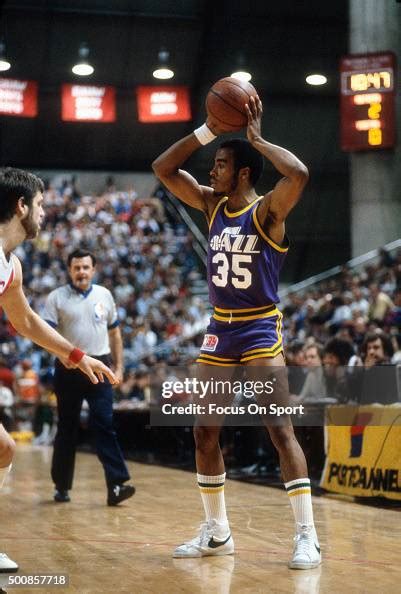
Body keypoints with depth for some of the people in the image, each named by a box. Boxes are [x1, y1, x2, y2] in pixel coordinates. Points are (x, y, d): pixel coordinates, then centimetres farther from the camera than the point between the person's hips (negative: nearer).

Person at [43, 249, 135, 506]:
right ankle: (62, 486, 18)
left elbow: (114, 333, 17)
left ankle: (116, 485, -16)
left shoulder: (104, 295, 10)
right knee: (67, 429, 7)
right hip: (69, 369, -1)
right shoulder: (57, 297, 1)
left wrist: (119, 366, 10)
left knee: (106, 426, -9)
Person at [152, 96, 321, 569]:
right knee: (204, 433, 9)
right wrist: (209, 130, 0)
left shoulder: (267, 210, -11)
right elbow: (163, 168, 9)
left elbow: (298, 173, -32)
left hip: (260, 331, -7)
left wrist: (256, 138, -18)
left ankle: (307, 536, -9)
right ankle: (217, 533, 20)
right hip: (219, 331, 7)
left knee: (280, 429, -13)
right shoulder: (212, 204, 7)